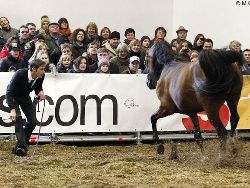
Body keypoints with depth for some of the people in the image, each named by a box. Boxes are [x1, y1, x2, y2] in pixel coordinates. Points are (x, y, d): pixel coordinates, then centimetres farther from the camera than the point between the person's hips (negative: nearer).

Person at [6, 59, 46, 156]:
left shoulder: (41, 76, -19)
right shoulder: (19, 74, -36)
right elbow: (9, 92, -36)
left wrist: (40, 92, -23)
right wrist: (12, 109, -47)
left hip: (25, 97, 6)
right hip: (13, 97, -5)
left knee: (33, 121, -5)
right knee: (18, 119, -24)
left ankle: (18, 147, 6)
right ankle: (22, 146, -25)